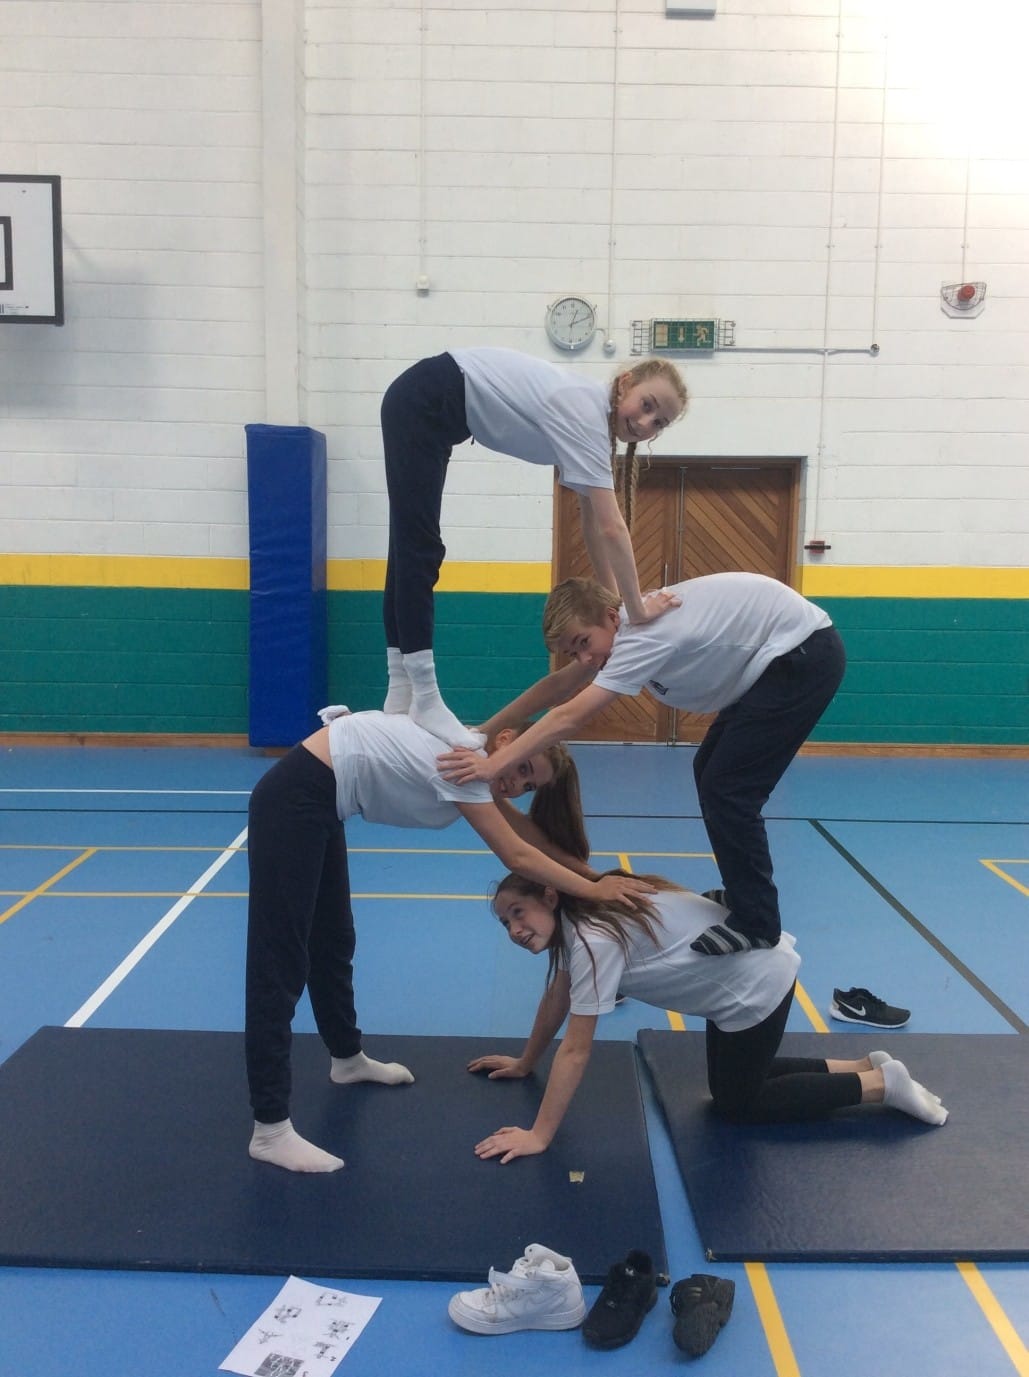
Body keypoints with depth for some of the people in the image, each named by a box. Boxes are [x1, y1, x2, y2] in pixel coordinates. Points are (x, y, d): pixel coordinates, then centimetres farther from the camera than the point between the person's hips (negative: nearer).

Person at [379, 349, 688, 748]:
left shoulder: (592, 418, 3)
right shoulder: (586, 410, -24)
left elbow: (593, 523, 6)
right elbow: (611, 527, -28)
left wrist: (613, 600, 3)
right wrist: (636, 610, -23)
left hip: (434, 413, 10)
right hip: (420, 403, -10)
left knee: (413, 550, 9)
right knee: (417, 551, -10)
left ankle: (401, 693, 16)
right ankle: (425, 700, -8)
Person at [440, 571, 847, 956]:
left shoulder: (644, 635, -27)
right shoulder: (627, 627, 1)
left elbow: (569, 718, -32)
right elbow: (558, 686, 8)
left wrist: (493, 766, -32)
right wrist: (484, 731, 7)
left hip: (806, 655, -10)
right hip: (782, 658, 10)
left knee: (727, 790, -11)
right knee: (711, 773, 16)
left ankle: (755, 923, 0)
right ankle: (741, 895, 27)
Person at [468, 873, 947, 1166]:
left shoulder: (595, 939, -27)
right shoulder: (574, 919, 0)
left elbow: (576, 1051, -26)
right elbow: (555, 999, 13)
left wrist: (539, 1136, -22)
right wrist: (524, 1064, 21)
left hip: (758, 982, -10)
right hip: (736, 975, 10)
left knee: (737, 1106, 7)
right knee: (731, 1086, 22)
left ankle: (883, 1083, 11)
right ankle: (864, 1067, 25)